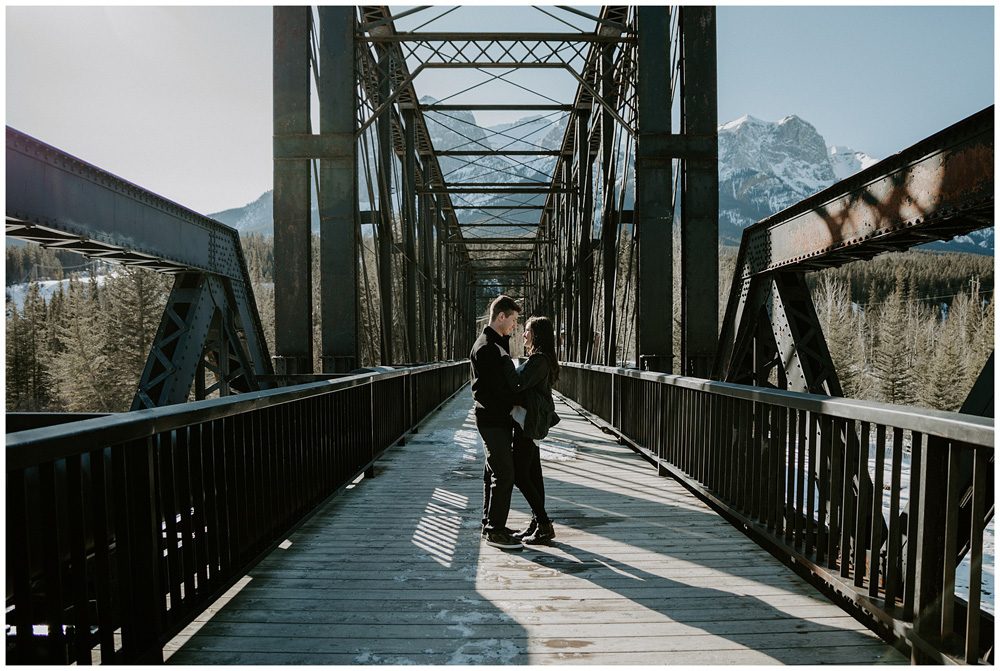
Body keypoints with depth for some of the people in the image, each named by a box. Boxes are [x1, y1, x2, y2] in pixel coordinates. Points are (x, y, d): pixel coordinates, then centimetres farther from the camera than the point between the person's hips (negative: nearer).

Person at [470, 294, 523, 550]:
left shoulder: (497, 344, 15)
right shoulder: (486, 347, -18)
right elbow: (497, 388, -20)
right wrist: (517, 404, -8)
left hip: (499, 418, 10)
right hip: (493, 420, -10)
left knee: (494, 472, 16)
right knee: (504, 474, -7)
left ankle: (490, 524, 26)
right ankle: (495, 531, 2)